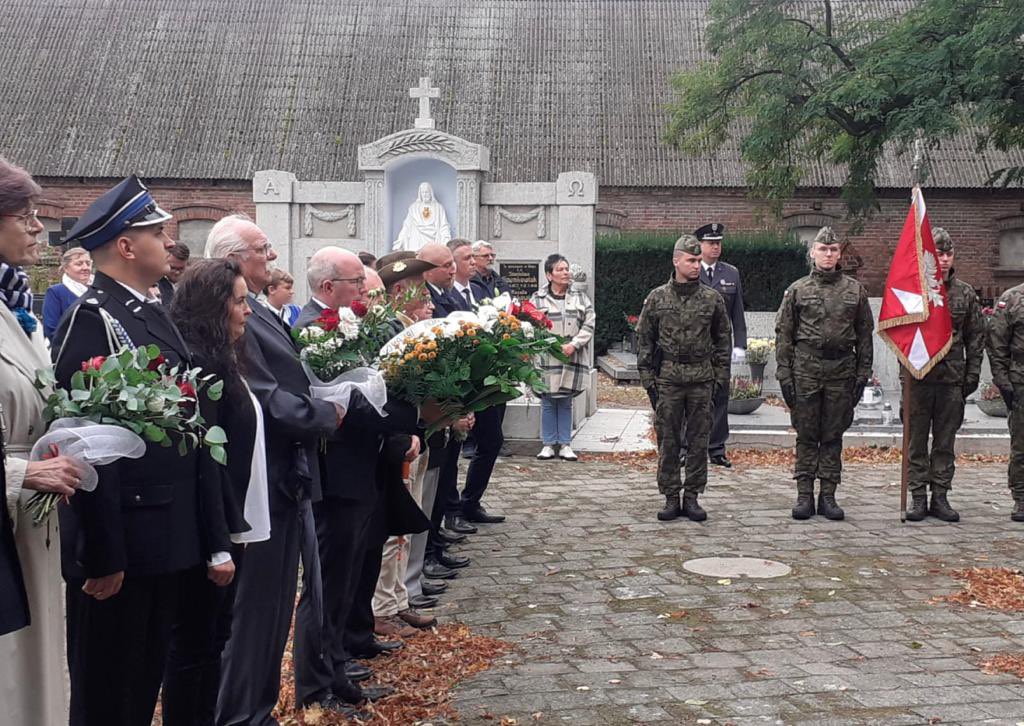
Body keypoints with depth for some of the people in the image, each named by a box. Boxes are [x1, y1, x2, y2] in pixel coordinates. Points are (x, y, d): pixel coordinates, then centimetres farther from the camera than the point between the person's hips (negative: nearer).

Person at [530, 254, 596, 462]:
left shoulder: (581, 298, 9)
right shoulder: (538, 299, 1)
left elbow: (589, 325, 3)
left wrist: (573, 345, -11)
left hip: (572, 359, 2)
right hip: (547, 358, -2)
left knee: (565, 403, 8)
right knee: (548, 402, 3)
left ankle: (565, 444, 14)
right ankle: (548, 444, 12)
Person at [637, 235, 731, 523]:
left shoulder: (712, 299, 5)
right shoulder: (657, 298, 3)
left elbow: (723, 338, 10)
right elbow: (644, 340, 6)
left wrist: (720, 376, 4)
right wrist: (647, 378, 0)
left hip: (701, 379, 1)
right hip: (667, 378, -1)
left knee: (698, 441, 4)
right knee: (667, 441, 2)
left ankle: (692, 497, 13)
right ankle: (671, 497, 11)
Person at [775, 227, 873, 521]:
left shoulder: (855, 290, 8)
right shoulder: (797, 290, 4)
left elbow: (864, 334, 9)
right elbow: (784, 334, 3)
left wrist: (863, 373, 3)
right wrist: (784, 373, -4)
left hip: (842, 370, 1)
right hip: (806, 368, -1)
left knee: (833, 435, 6)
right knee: (806, 435, 3)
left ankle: (828, 495, 13)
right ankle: (804, 495, 9)